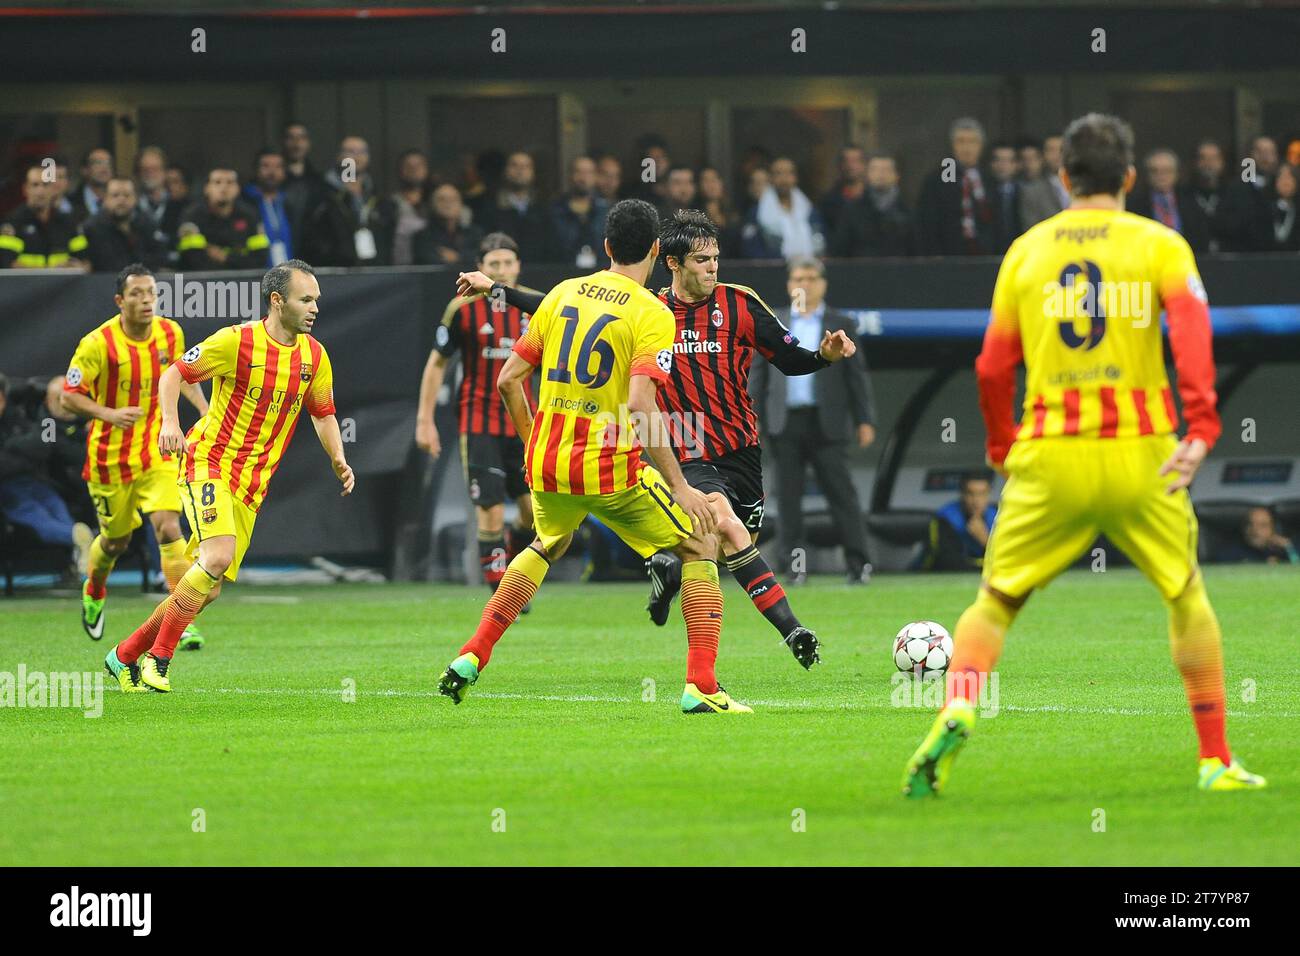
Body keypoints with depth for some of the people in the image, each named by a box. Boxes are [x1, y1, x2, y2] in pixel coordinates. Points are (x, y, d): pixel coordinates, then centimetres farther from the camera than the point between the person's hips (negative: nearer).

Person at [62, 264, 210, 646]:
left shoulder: (170, 333, -4)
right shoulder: (98, 343, -18)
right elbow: (70, 396, -13)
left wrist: (205, 410, 4)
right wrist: (111, 414, -28)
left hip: (157, 451, 2)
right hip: (110, 456, -2)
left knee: (168, 529, -18)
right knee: (116, 540, 13)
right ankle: (94, 591, 49)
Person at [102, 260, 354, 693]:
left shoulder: (314, 356, 5)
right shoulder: (236, 342, -11)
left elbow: (323, 413, 19)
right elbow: (173, 375, -4)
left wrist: (338, 458, 2)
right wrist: (169, 422, -21)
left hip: (253, 486, 6)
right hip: (209, 464, -6)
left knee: (209, 589, 3)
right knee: (218, 557, -28)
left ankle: (125, 655, 20)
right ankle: (158, 657, -15)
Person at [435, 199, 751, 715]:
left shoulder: (562, 294, 8)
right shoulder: (653, 315, -9)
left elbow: (508, 379, 9)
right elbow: (639, 407, -21)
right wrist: (679, 488, -17)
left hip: (546, 461, 6)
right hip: (610, 469, -6)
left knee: (546, 546, 35)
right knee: (700, 546, 10)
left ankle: (470, 659, 25)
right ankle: (701, 686, -3)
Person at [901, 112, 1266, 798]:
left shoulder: (1026, 250, 10)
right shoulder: (1160, 245, 2)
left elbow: (992, 366, 9)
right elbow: (1191, 327, -15)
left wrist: (1000, 447, 23)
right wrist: (1201, 426, -21)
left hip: (1048, 458, 1)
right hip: (1139, 454, -1)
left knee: (995, 601, 10)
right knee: (1187, 596, 16)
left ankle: (957, 710, -18)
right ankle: (1216, 762, 14)